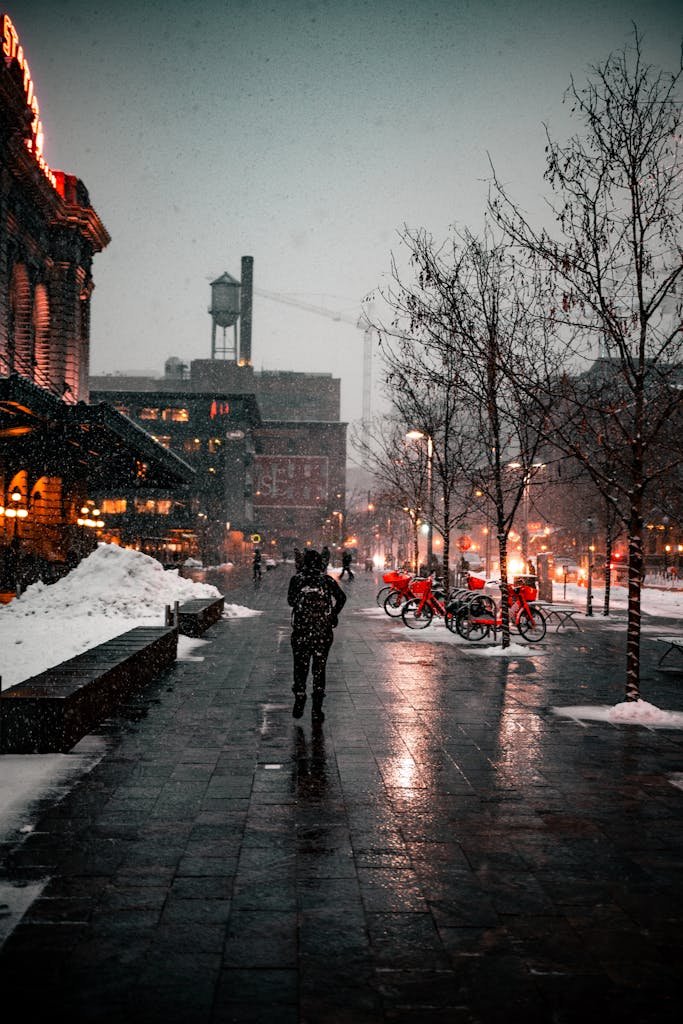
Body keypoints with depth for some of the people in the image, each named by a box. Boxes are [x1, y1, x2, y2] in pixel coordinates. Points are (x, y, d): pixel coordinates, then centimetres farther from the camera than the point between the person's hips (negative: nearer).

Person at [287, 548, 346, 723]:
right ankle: (317, 709, 4)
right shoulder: (328, 579, 3)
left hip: (301, 629, 0)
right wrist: (333, 614, 7)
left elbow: (290, 601, 3)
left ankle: (299, 703, 16)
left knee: (300, 667, 14)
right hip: (323, 631, 0)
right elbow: (341, 597, -6)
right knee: (319, 668, 7)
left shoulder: (297, 579, 2)